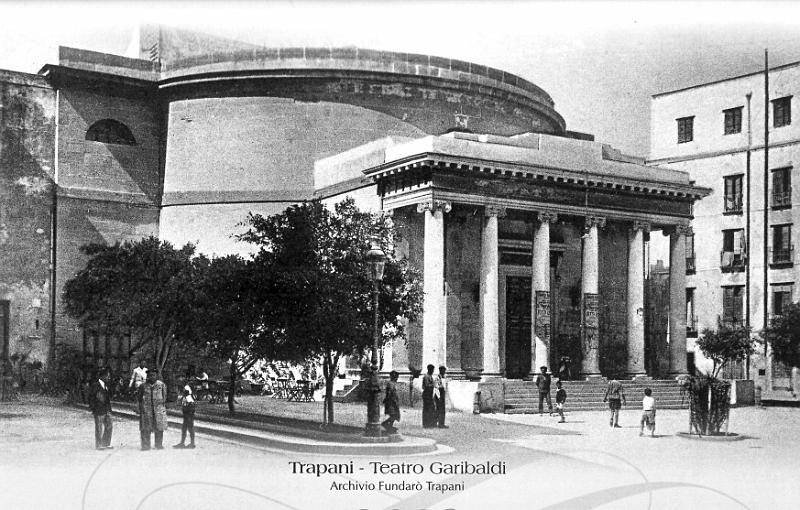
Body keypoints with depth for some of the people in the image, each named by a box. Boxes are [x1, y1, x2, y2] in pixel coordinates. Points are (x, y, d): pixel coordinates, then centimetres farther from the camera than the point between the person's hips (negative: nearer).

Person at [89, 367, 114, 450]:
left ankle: (106, 444, 21)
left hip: (107, 410, 7)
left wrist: (109, 387, -6)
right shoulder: (95, 385, -12)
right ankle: (99, 445, 12)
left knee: (109, 426, 10)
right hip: (99, 410, -7)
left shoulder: (107, 385, 10)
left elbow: (111, 395, 8)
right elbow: (91, 397, -11)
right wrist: (93, 408, -12)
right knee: (99, 428, 1)